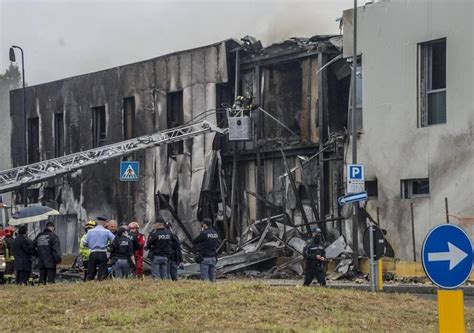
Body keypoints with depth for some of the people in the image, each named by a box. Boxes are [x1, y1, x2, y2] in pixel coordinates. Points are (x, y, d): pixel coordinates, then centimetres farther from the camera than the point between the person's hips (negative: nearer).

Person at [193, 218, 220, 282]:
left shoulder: (204, 233, -13)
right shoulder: (215, 234, 7)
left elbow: (194, 242, -2)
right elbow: (217, 245, 16)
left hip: (205, 258, -6)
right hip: (213, 258, 6)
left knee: (204, 277, -6)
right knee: (212, 276, 10)